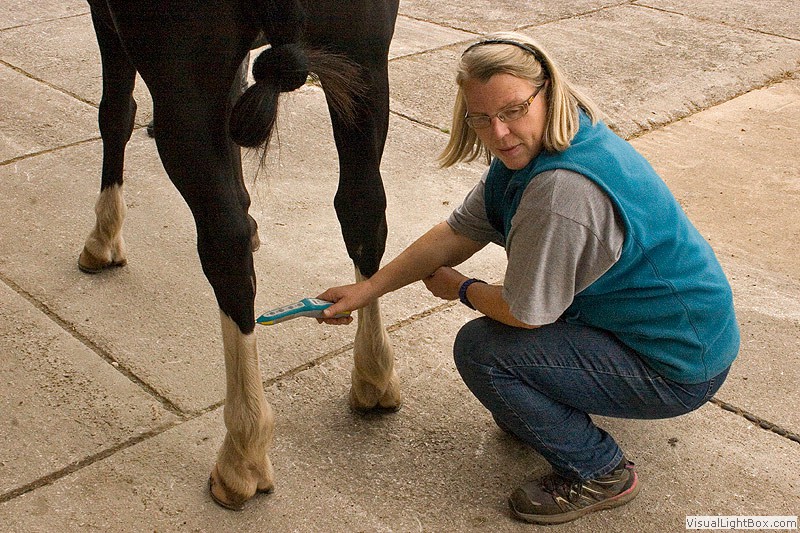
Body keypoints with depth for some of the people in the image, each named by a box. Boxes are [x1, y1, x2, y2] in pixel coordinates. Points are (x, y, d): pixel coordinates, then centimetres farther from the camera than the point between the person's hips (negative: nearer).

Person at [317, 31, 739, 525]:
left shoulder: (563, 189, -31)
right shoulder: (526, 151, -1)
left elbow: (523, 313, -21)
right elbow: (459, 232, 6)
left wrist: (460, 288, 0)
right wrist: (368, 289, 4)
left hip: (678, 370, -10)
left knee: (480, 349, -13)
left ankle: (600, 473, 2)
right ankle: (539, 412, 29)